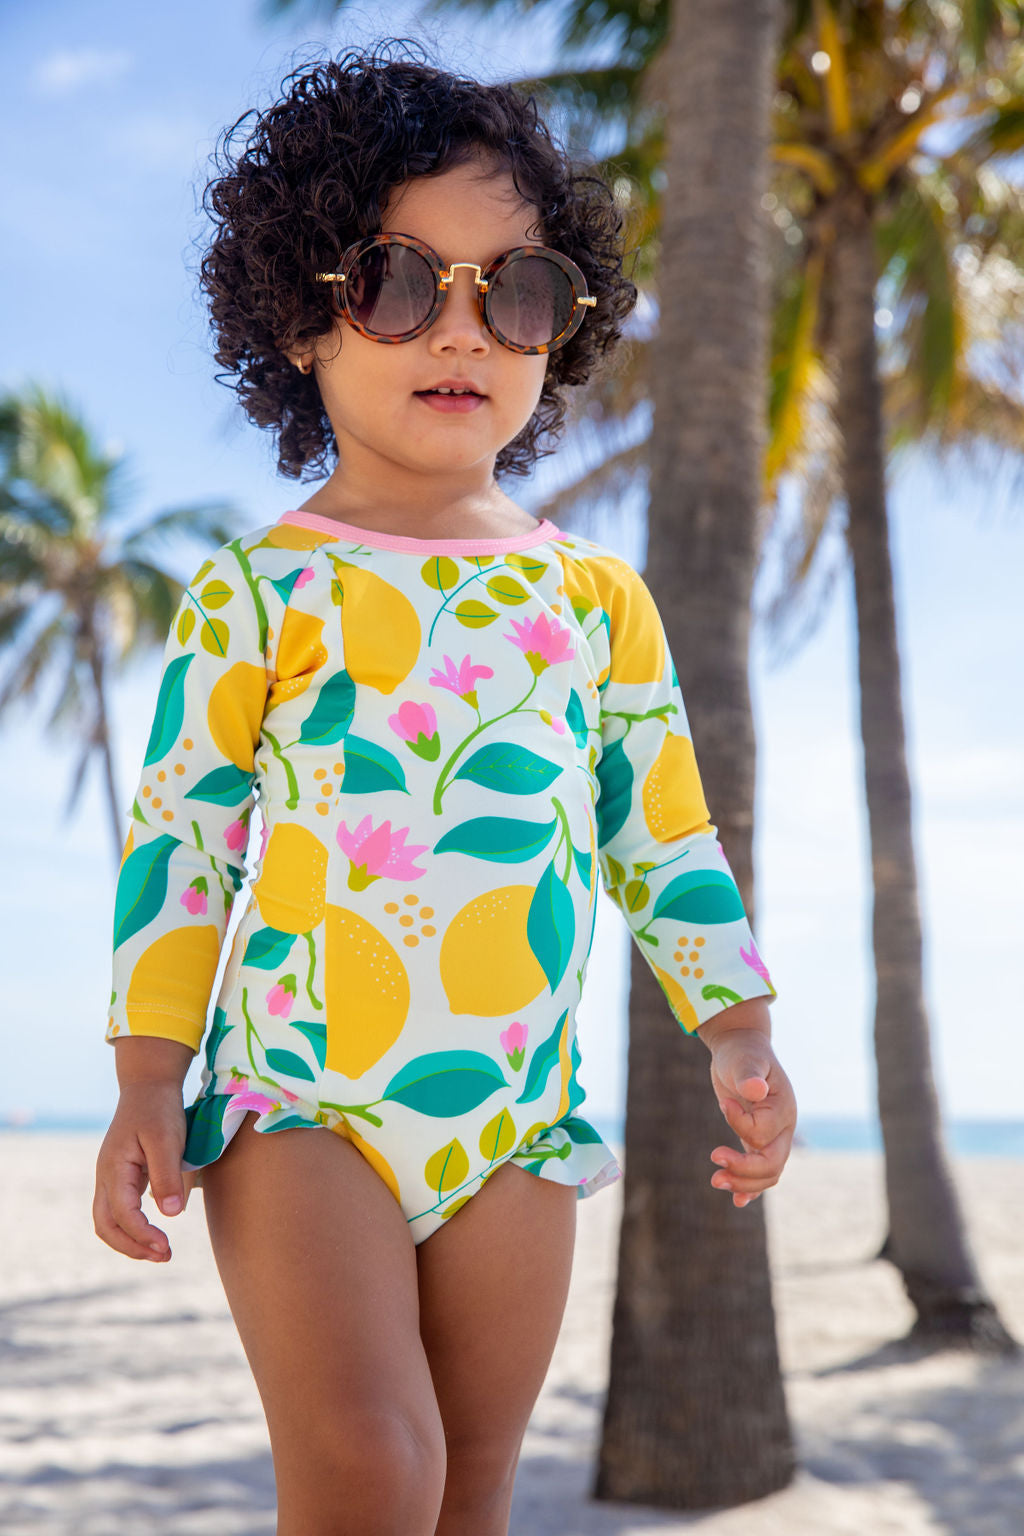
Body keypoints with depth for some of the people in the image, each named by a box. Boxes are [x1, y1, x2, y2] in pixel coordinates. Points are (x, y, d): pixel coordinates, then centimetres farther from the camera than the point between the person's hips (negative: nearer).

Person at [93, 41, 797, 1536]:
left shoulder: (602, 601, 8)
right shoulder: (254, 593, 0)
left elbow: (666, 839, 12)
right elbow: (175, 841, 0)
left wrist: (739, 1034, 3)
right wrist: (147, 1086, -4)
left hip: (519, 1116, 3)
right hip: (297, 1096, -3)